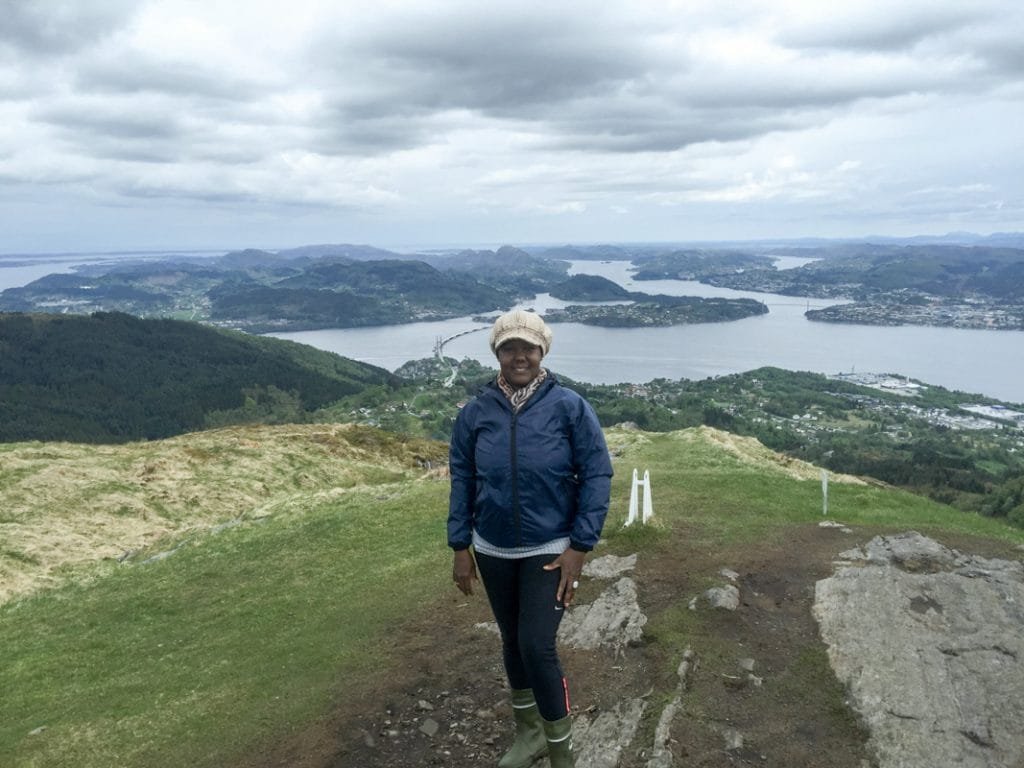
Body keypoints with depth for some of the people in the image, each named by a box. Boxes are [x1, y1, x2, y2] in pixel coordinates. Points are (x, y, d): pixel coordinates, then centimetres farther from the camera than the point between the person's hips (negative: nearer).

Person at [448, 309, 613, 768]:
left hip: (550, 550, -3)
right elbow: (462, 481, 2)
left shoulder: (570, 407, -13)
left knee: (537, 646, -8)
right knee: (512, 640, 17)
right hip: (493, 552, 4)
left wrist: (579, 546, -14)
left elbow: (597, 474, -10)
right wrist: (461, 548, 2)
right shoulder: (474, 413, -5)